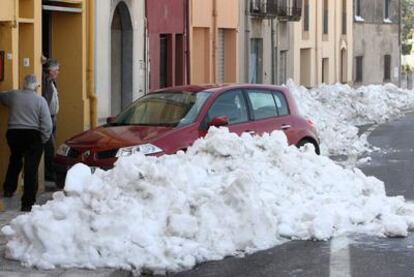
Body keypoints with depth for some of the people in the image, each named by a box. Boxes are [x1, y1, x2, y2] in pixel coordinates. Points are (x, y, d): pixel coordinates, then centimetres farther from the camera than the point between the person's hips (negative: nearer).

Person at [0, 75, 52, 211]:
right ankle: (28, 203, -1)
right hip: (33, 136, -3)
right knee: (31, 169, 1)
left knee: (15, 160, 30)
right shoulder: (40, 100, -5)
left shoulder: (13, 95, 1)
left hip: (13, 134, 3)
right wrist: (43, 140, 3)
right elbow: (47, 124, -9)